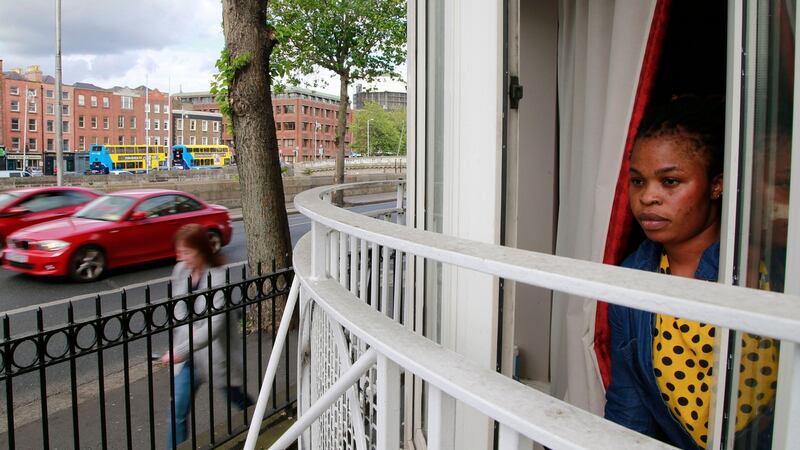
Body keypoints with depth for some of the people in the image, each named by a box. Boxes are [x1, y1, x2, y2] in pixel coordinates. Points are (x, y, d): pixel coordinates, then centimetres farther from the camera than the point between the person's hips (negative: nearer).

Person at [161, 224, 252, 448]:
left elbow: (214, 326, -31)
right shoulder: (180, 271, -4)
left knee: (236, 398, 19)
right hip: (188, 353, 5)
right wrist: (178, 347, 8)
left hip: (215, 352, -5)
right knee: (178, 411, 2)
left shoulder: (218, 278, -24)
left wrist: (180, 351, -35)